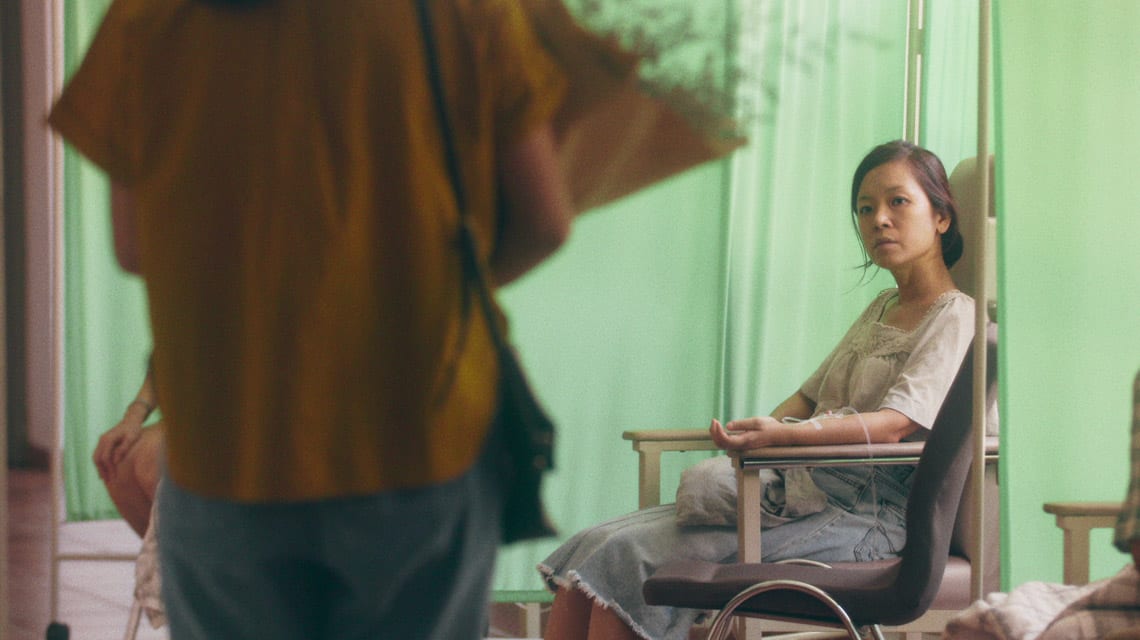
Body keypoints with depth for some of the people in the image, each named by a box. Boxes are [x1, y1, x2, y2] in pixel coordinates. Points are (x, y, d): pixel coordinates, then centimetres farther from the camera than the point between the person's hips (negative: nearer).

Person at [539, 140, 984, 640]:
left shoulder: (955, 317, -2)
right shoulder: (881, 309, 26)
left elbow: (896, 424, -18)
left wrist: (781, 435, -33)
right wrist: (753, 436, 1)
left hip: (868, 514, -8)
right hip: (808, 493, 8)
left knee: (631, 559, -23)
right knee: (593, 547, -8)